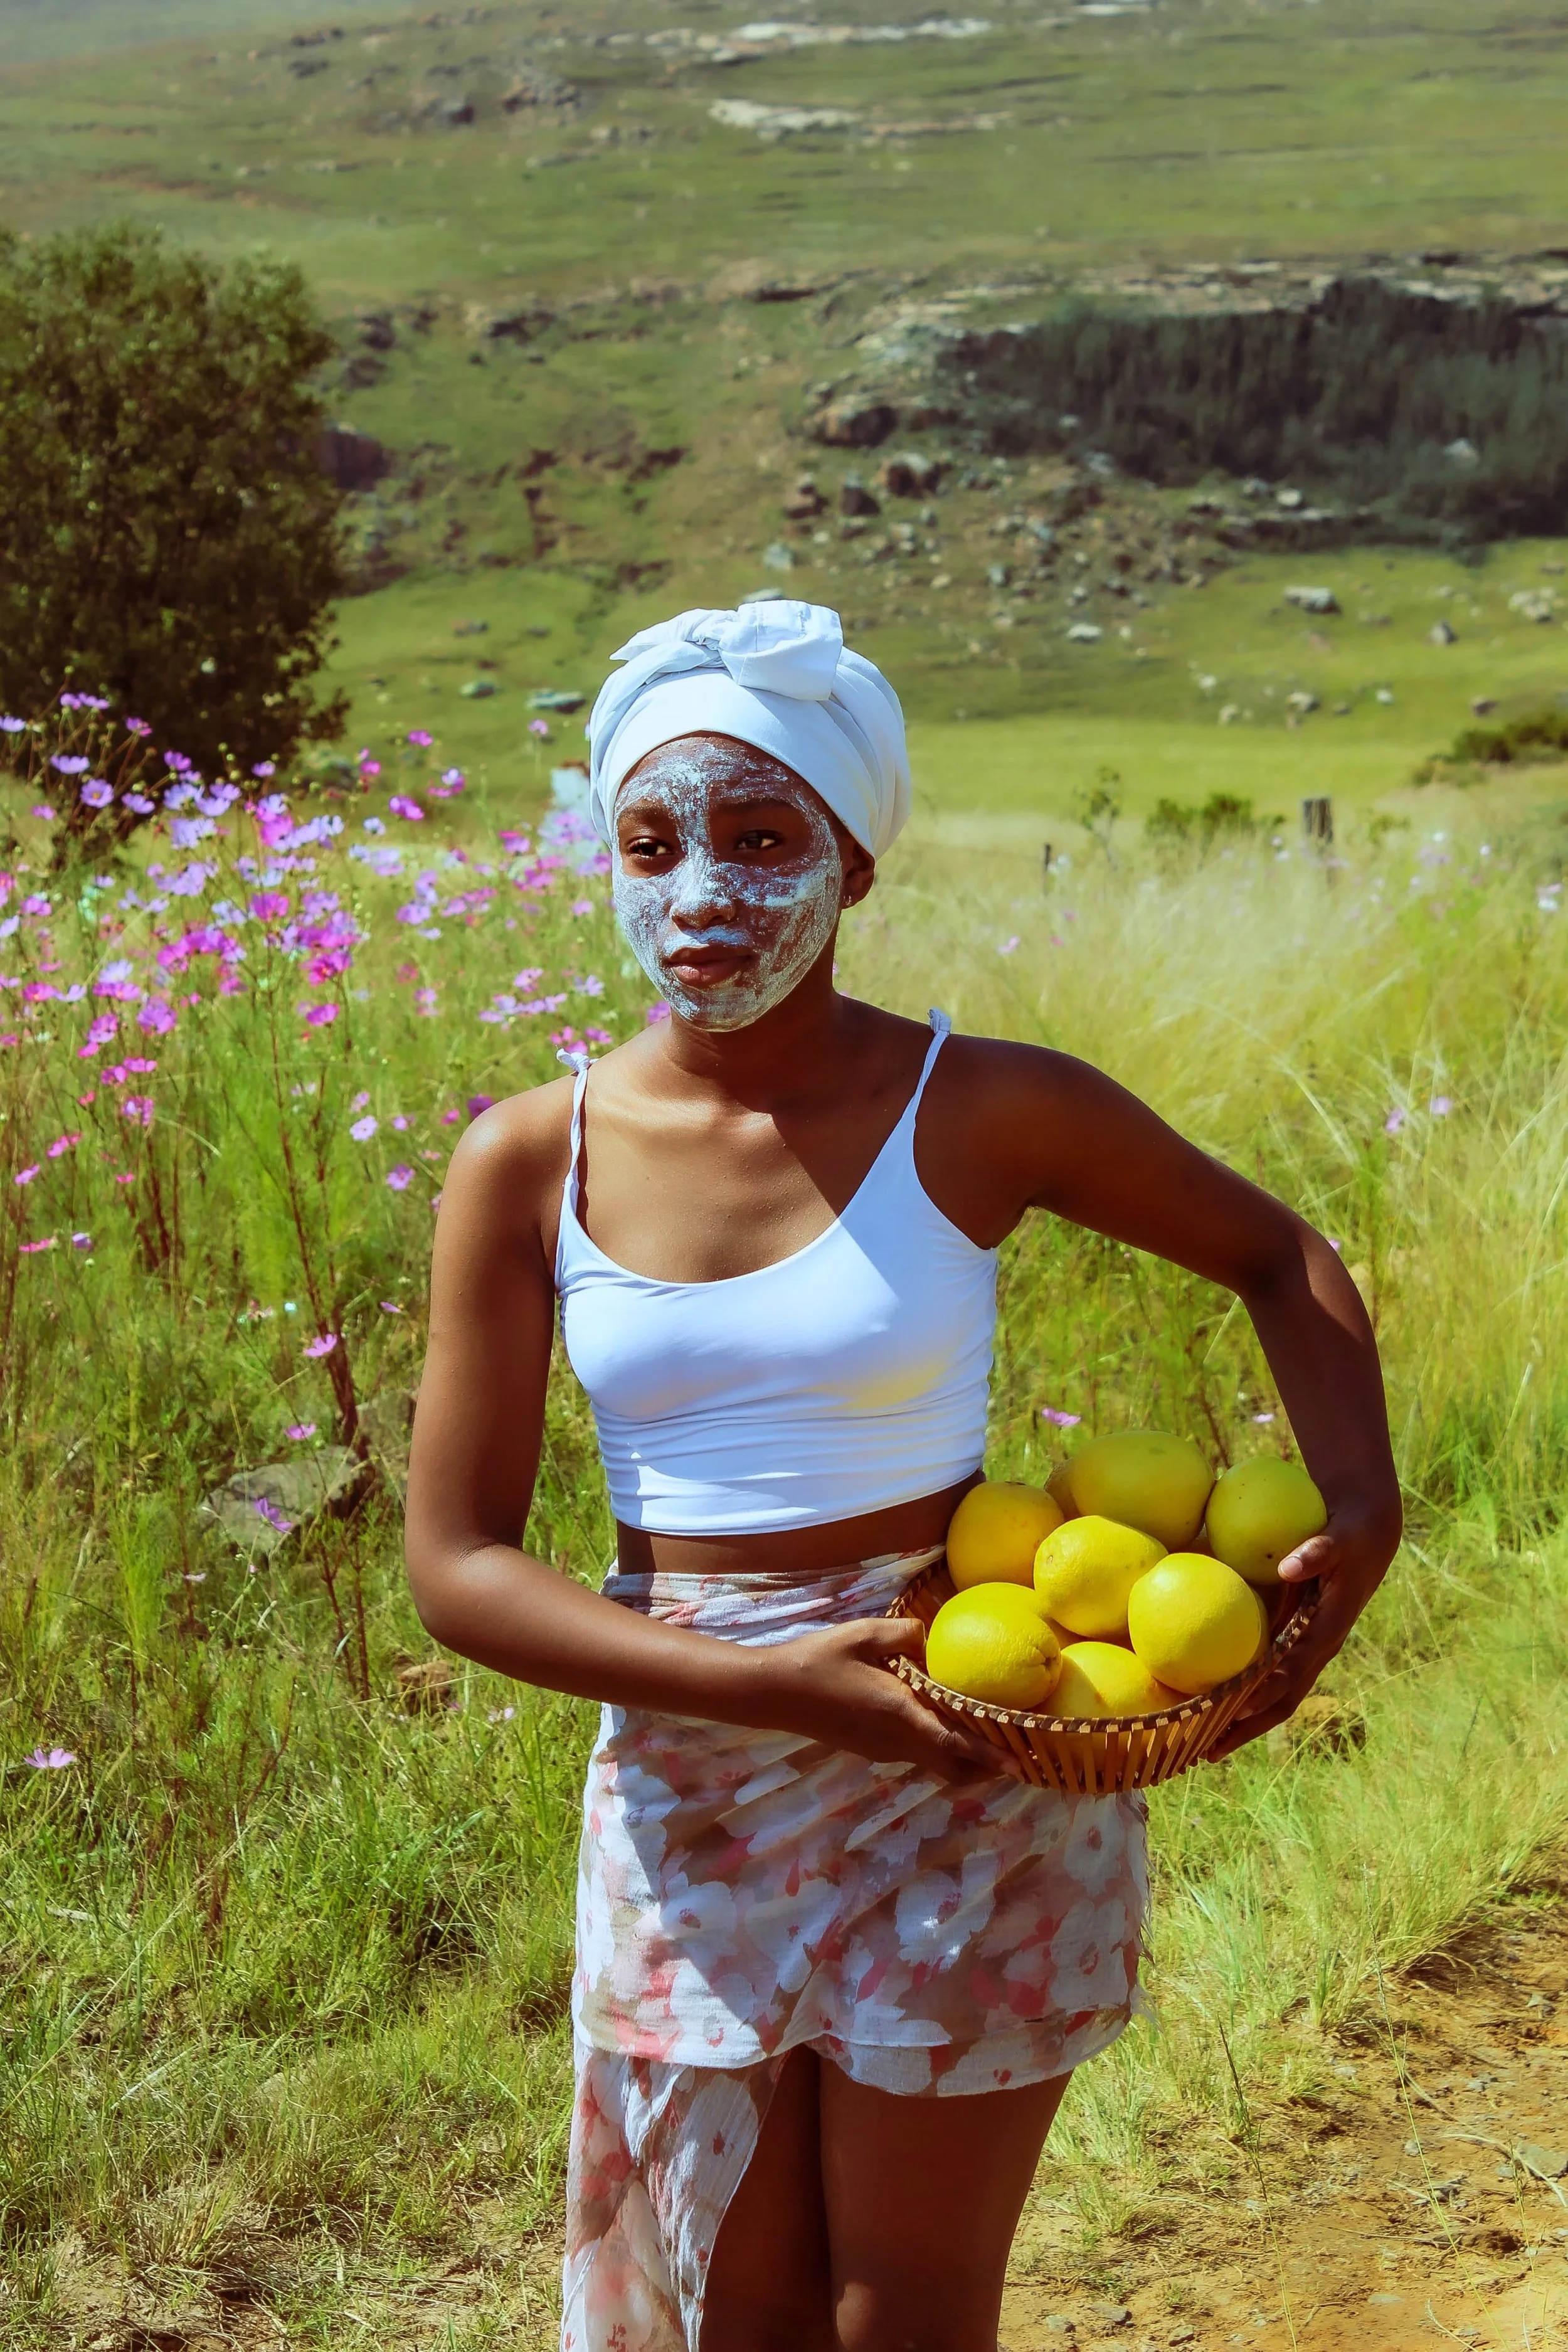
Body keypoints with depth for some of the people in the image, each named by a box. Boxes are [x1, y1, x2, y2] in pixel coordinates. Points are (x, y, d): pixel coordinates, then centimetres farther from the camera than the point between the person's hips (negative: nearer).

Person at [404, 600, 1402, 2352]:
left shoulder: (984, 1114, -10)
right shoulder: (530, 1164, -6)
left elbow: (1277, 1257, 6)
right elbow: (455, 1564, -7)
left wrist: (1359, 1512, -11)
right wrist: (763, 1685, -19)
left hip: (966, 1780, -2)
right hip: (685, 1793, 3)